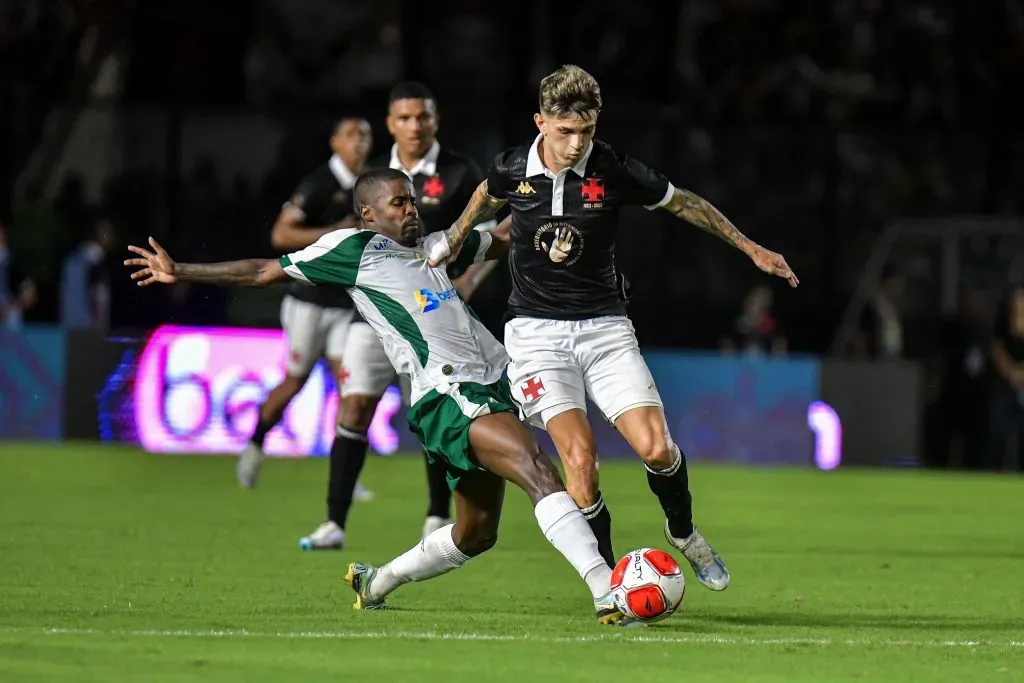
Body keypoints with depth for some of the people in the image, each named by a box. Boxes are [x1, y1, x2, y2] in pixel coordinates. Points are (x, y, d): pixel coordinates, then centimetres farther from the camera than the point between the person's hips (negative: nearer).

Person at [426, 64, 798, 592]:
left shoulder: (614, 172, -10)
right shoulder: (513, 169, -7)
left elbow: (684, 204, 6)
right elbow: (486, 198, 19)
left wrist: (752, 249, 9)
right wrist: (451, 242, 33)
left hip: (604, 328, 0)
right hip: (536, 330, 0)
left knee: (655, 448, -13)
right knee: (579, 455, -19)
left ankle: (683, 532, 19)